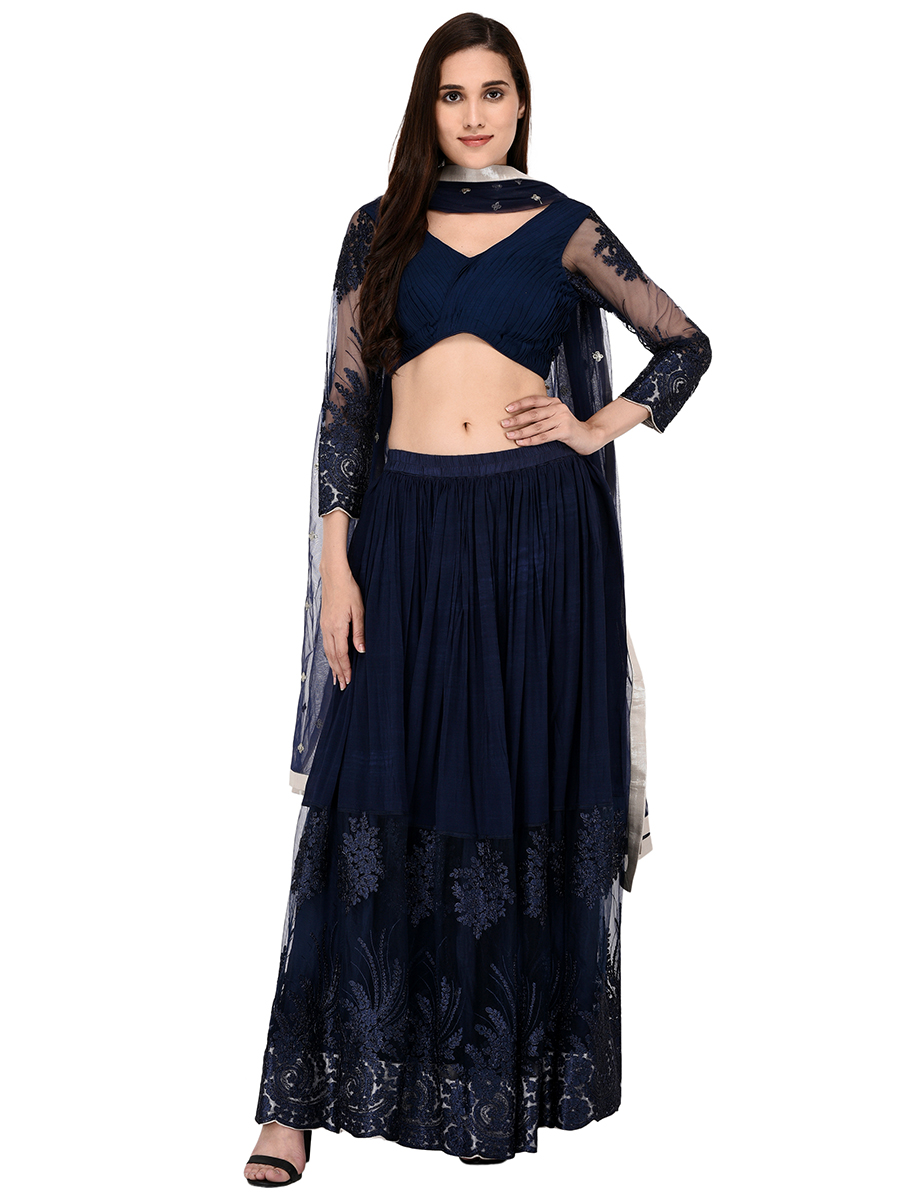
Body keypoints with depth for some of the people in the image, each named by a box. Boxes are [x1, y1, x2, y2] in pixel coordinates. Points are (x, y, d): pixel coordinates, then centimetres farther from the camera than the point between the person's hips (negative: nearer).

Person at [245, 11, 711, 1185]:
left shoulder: (564, 229, 7)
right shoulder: (380, 230, 8)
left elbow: (686, 346, 14)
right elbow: (345, 399, 4)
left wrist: (598, 428, 0)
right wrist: (336, 565, -4)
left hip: (539, 534, 0)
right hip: (409, 530, 0)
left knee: (524, 798, 4)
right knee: (375, 803, -2)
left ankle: (503, 1076, 19)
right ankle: (303, 1098, 4)